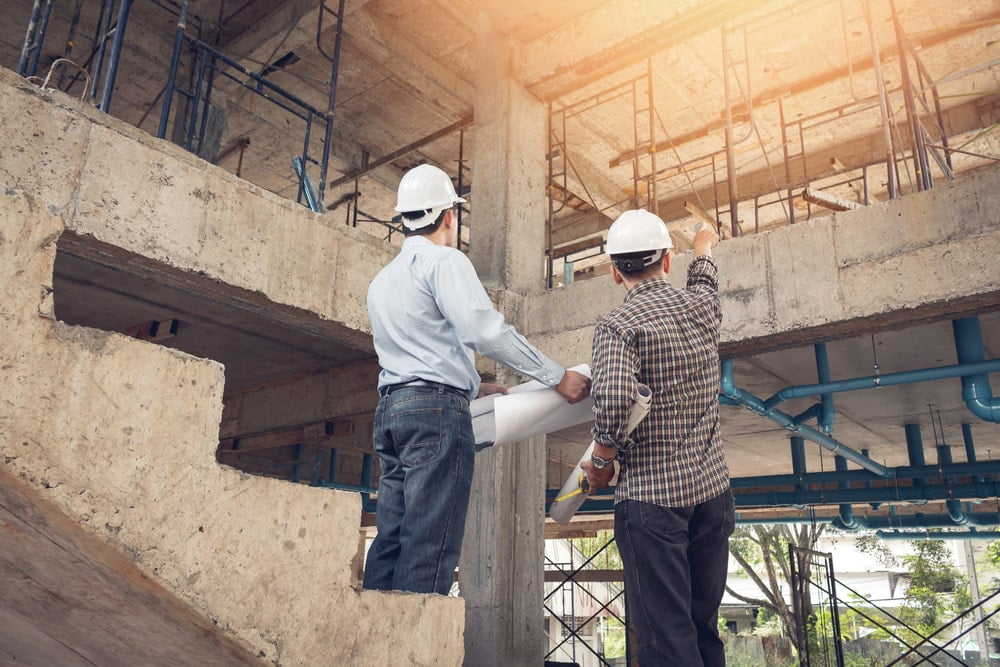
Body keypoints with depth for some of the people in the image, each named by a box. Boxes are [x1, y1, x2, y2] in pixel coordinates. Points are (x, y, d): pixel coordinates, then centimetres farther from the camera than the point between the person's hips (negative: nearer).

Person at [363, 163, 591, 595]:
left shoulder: (382, 280, 25)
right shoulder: (443, 260, -2)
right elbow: (484, 329, -16)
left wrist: (471, 387, 34)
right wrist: (558, 377, -11)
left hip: (390, 408, 8)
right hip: (437, 411, -8)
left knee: (391, 539, 6)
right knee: (429, 547, -10)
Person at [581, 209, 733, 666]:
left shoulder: (618, 325, -11)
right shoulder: (699, 305, 6)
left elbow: (612, 402, -26)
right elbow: (705, 281, 31)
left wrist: (601, 462, -8)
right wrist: (704, 247, 52)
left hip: (651, 495, -6)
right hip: (712, 490, 6)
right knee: (704, 628, 16)